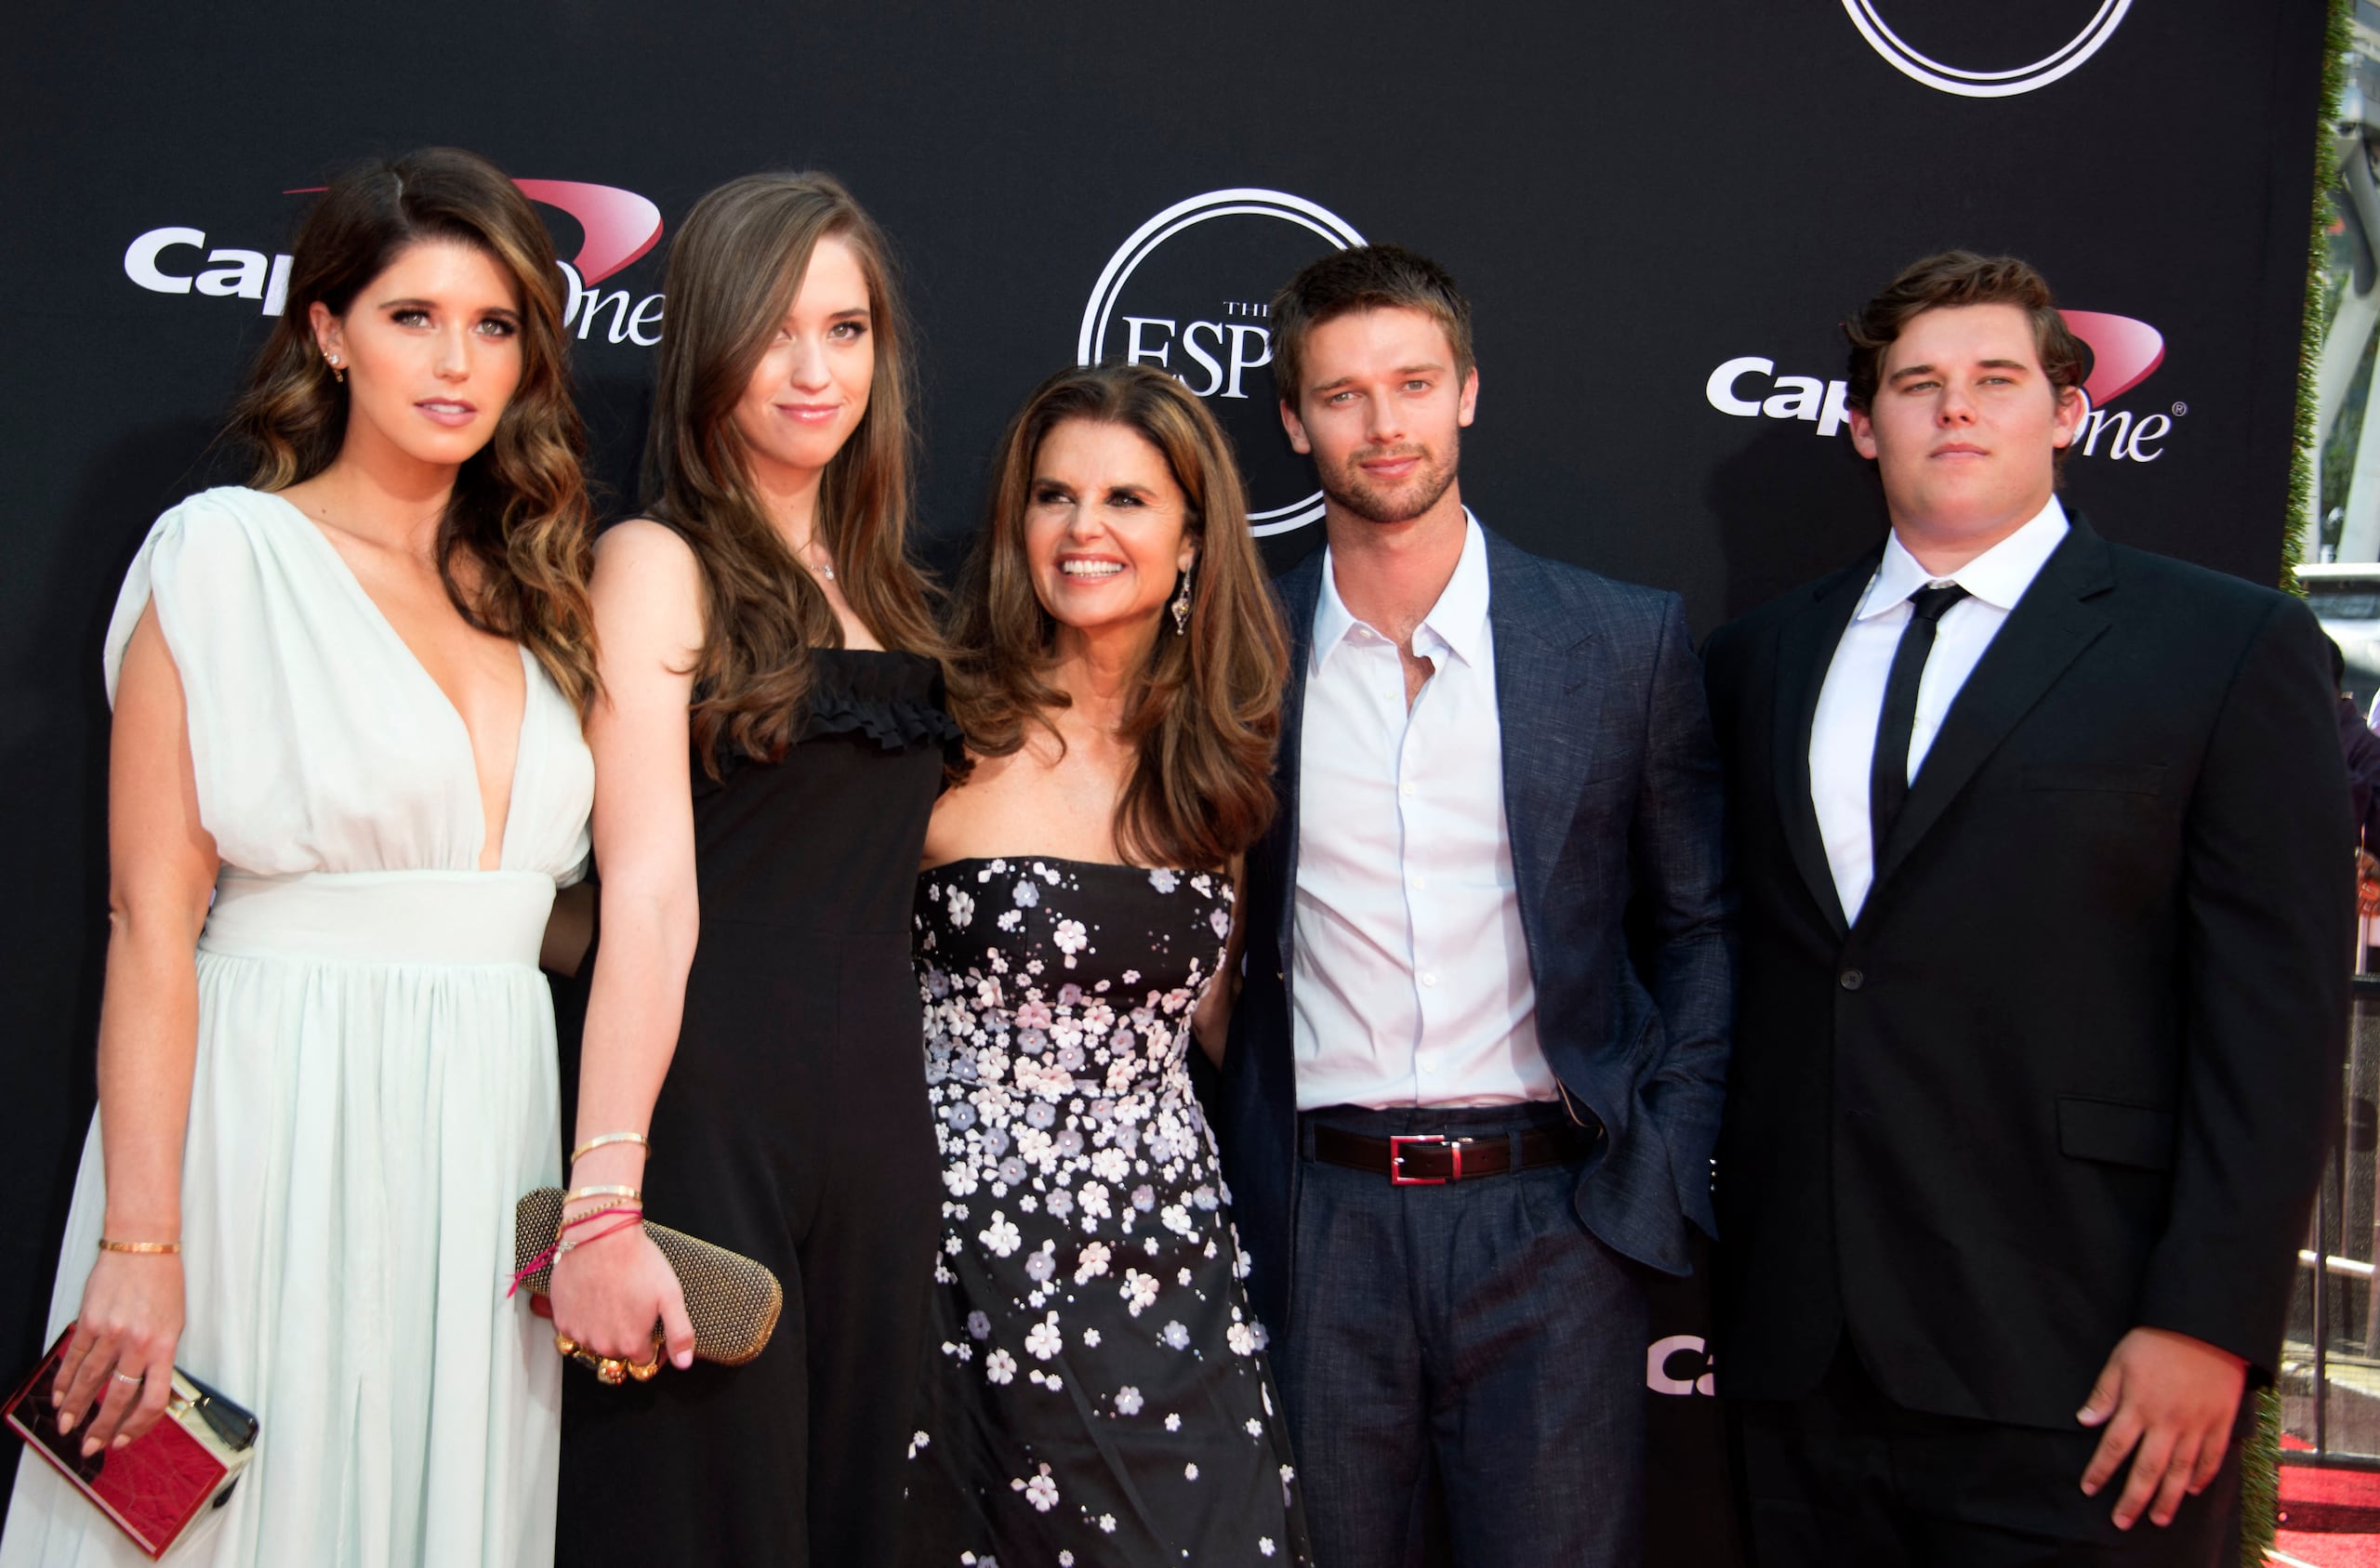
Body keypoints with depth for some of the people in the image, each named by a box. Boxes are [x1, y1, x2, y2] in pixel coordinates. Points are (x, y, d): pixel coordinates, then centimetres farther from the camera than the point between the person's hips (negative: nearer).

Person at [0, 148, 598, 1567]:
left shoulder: (530, 590, 13)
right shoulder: (226, 555, -3)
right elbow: (152, 920, -9)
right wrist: (139, 1237, -15)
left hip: (489, 1130, 5)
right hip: (278, 1120, -5)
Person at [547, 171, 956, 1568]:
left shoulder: (883, 586, 15)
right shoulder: (657, 564, -4)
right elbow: (649, 893, -13)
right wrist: (604, 1203, -19)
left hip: (882, 1112, 6)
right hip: (707, 1108, -6)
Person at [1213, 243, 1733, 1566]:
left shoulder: (1628, 640, 1)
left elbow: (1697, 925, 7)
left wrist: (1666, 1174, -2)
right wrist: (1205, 1198, 3)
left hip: (1553, 1215, -1)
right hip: (1318, 1228, 1)